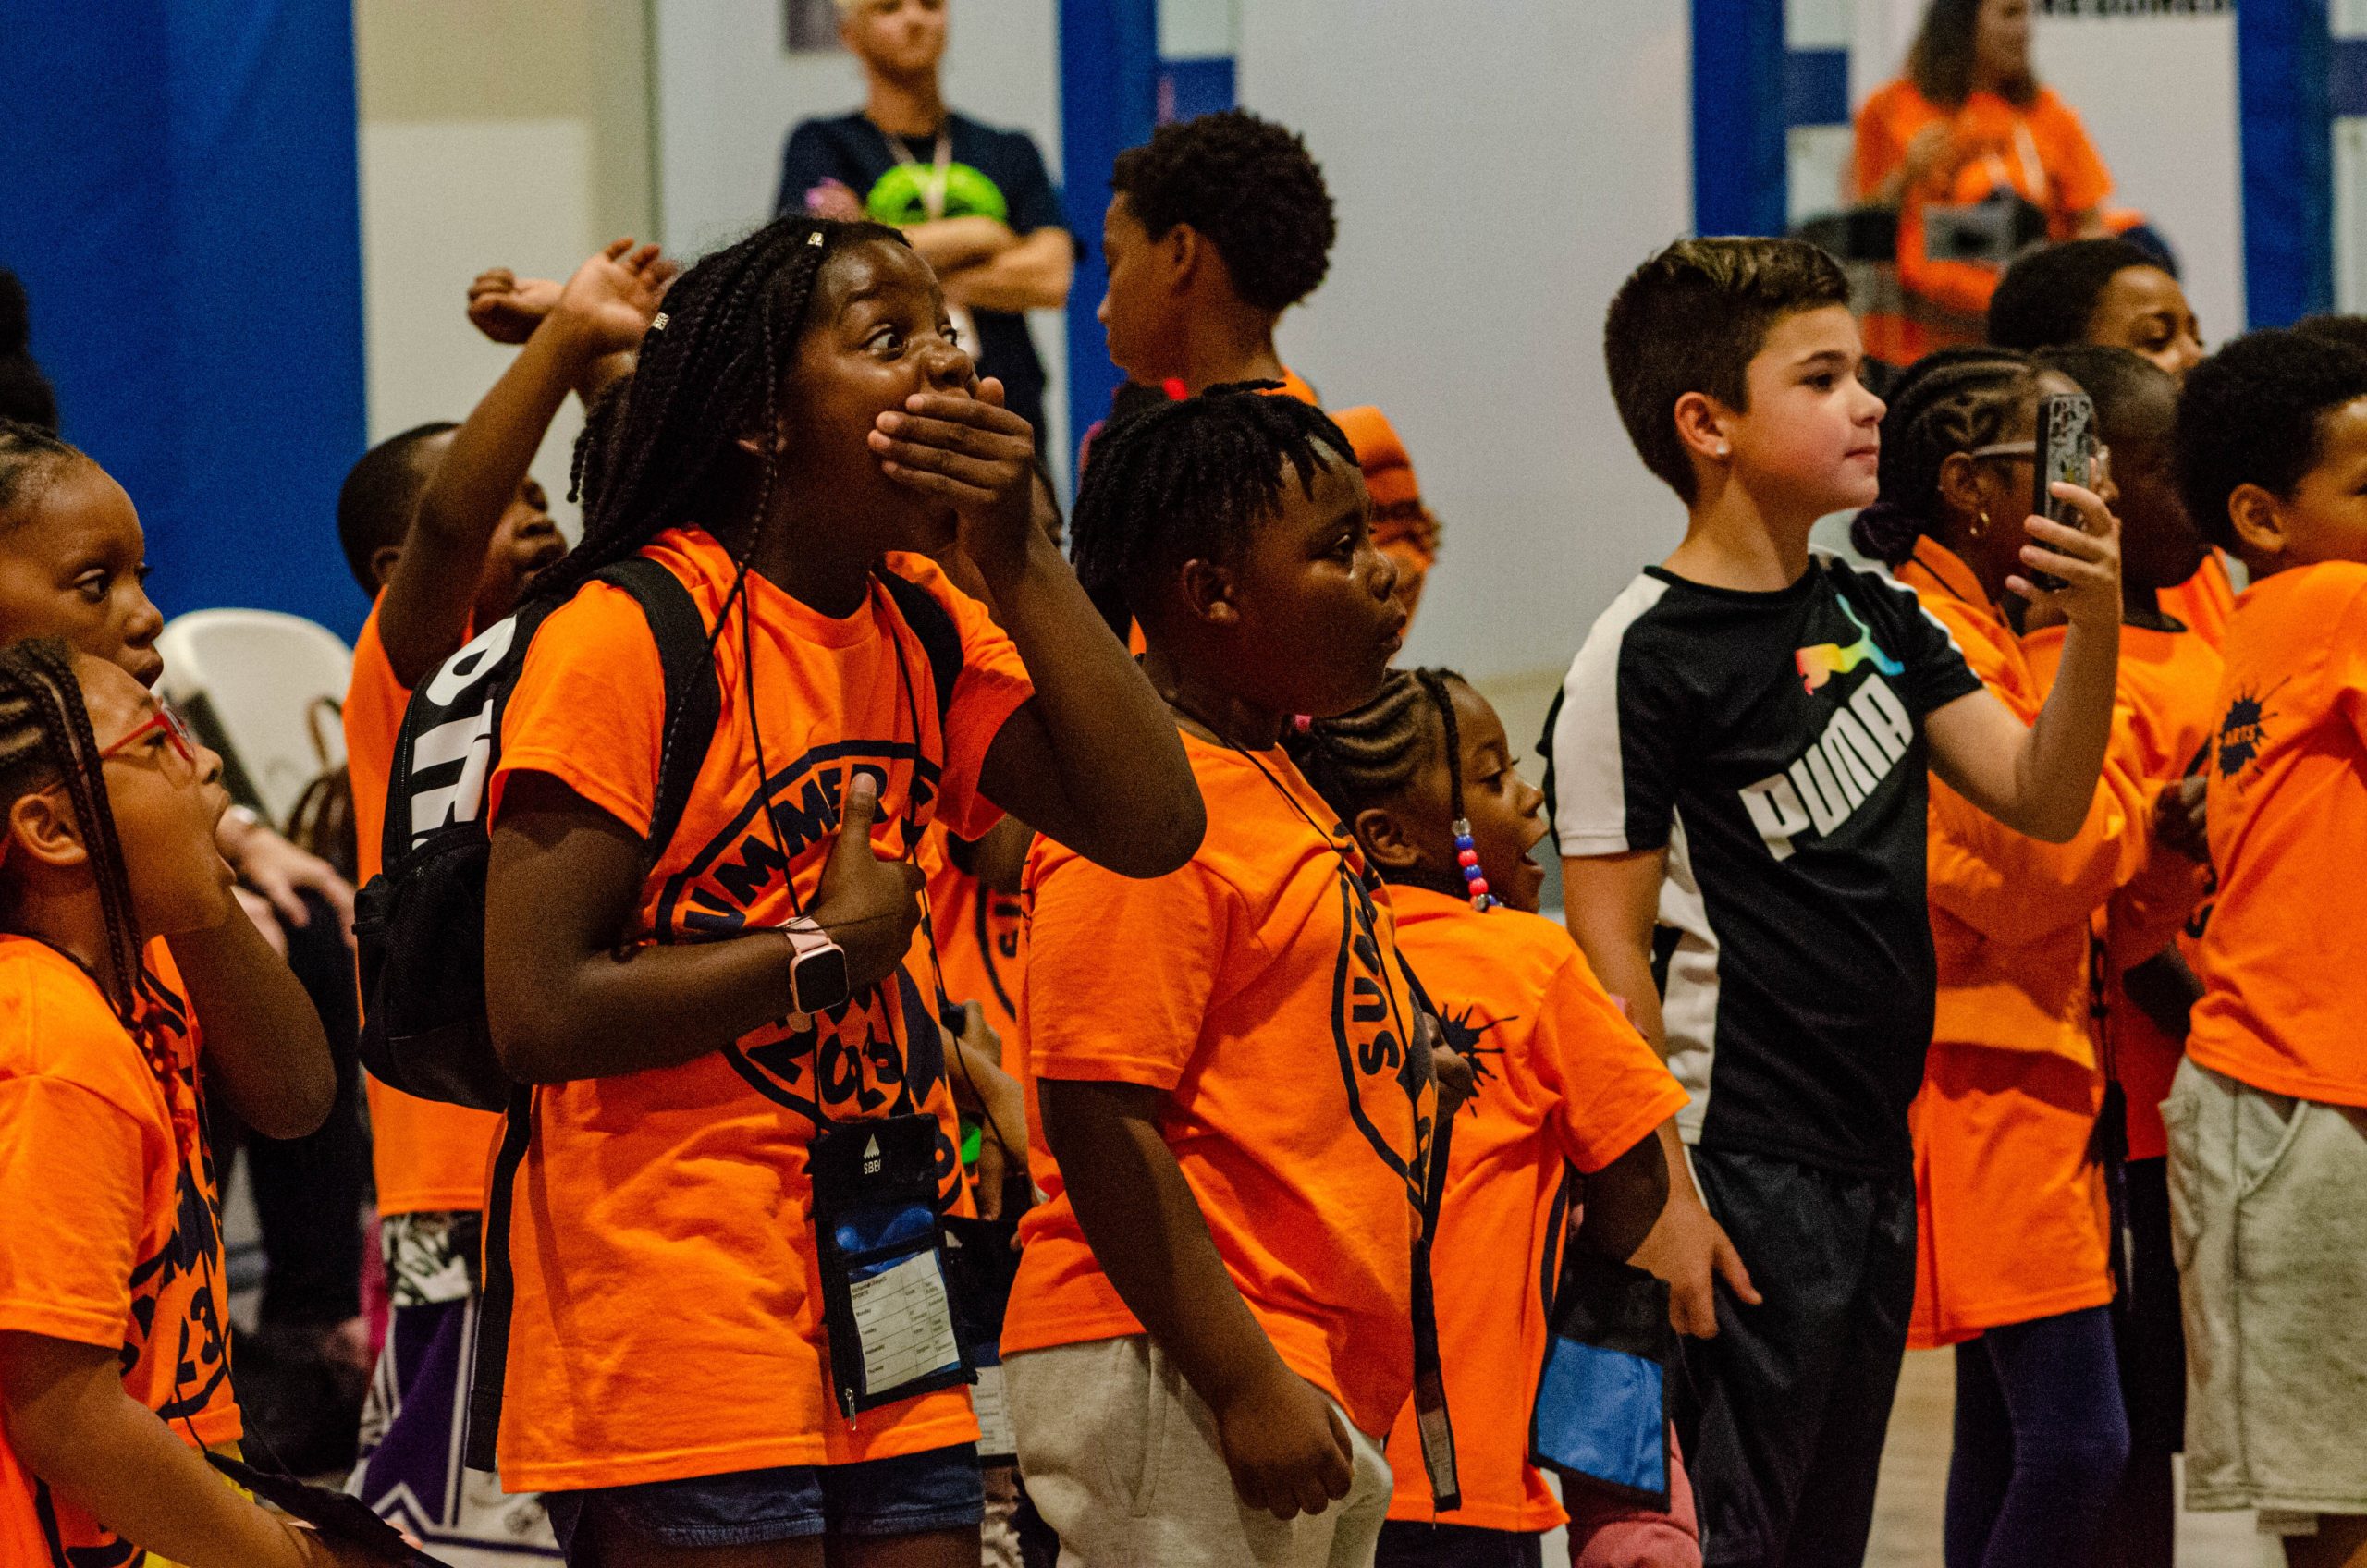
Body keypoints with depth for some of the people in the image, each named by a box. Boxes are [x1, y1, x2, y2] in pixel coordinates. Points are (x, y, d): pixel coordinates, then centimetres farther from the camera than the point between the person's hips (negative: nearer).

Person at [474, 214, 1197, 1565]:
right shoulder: (626, 636, -13)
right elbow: (539, 1013, -19)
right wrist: (834, 948, -10)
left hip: (892, 1333, 7)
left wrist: (1017, 557, -6)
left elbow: (1153, 824, -2)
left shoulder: (925, 627, 10)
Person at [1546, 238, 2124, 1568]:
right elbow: (1607, 945, -13)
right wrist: (1658, 1200, -16)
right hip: (1743, 1171, -8)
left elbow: (2042, 799, 7)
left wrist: (2097, 625, -11)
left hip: (1876, 1163, 8)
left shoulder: (1880, 618, 11)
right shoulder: (1643, 659, -12)